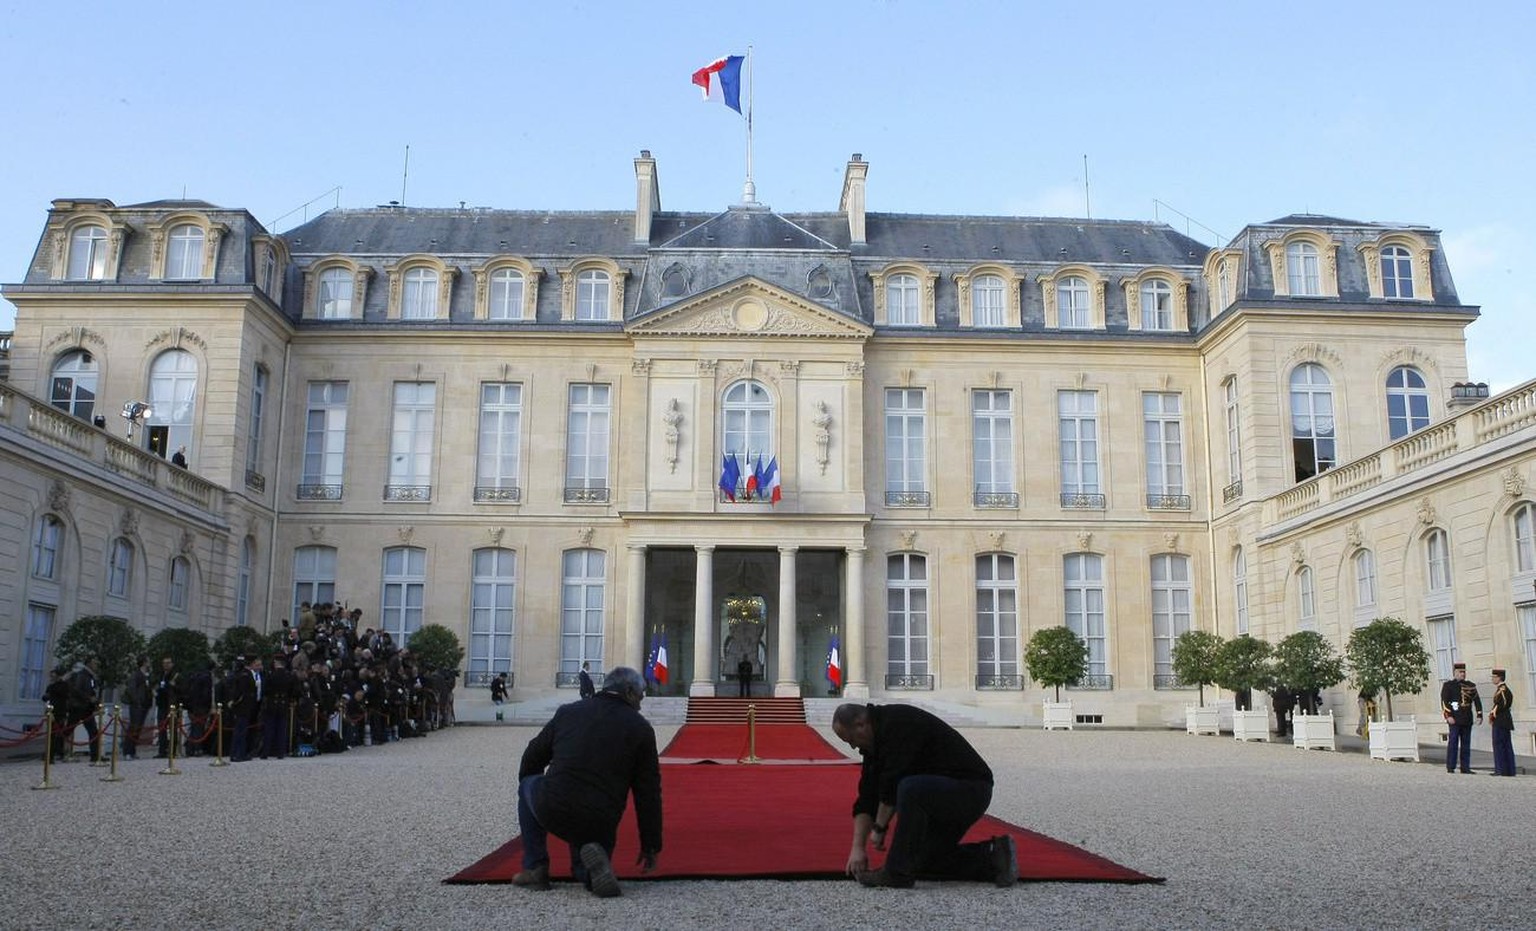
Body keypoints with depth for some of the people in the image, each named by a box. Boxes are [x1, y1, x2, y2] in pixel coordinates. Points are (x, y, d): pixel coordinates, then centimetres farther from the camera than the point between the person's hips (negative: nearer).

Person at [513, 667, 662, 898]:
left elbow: (532, 759, 21)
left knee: (528, 783, 32)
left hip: (550, 811, 0)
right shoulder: (640, 727, 4)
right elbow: (648, 794, 5)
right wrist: (650, 846, 13)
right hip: (600, 824, 0)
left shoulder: (567, 712, 10)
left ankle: (534, 868, 21)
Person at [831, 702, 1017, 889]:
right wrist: (858, 847, 1)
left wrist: (879, 827, -12)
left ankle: (898, 873, -20)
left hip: (971, 788, -11)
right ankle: (993, 856, 9)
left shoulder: (898, 724, -21)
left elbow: (892, 784, -24)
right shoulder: (874, 744, 8)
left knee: (911, 790, -34)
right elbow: (866, 799, 7)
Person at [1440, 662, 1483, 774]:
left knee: (1466, 744, 7)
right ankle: (1450, 767, -2)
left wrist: (1479, 715, 1)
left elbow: (1477, 701, 11)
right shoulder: (1448, 685, 0)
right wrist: (1448, 716, -15)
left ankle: (1465, 767, 11)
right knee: (1453, 742, -5)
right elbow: (1444, 701, -7)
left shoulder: (1471, 686, 13)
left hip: (1467, 720, 5)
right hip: (1455, 720, -5)